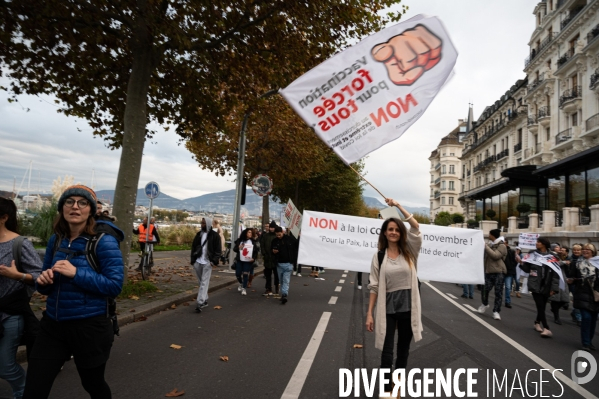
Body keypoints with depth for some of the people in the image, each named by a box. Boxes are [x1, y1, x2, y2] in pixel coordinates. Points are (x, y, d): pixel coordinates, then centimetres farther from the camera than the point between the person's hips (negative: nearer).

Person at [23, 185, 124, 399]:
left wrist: (76, 273, -26)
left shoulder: (104, 241, -15)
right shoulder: (55, 240, 3)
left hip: (90, 326, -5)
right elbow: (47, 286, 13)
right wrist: (43, 280, -11)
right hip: (52, 325, 5)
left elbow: (115, 285, -18)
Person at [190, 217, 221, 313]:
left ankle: (200, 303, -12)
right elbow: (193, 246, 12)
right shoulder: (199, 234, 10)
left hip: (207, 262, -5)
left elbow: (218, 250, -5)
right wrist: (193, 259, 5)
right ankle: (205, 300, 23)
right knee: (200, 282, 12)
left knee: (204, 282, -9)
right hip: (198, 262, 5)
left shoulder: (215, 235, -4)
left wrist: (214, 260, -14)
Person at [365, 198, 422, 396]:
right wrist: (369, 313, -4)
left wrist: (398, 205, -9)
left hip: (408, 307, 2)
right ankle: (386, 390, 20)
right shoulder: (379, 256, 0)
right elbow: (374, 287, 0)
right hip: (387, 308, -1)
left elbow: (415, 226, -10)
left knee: (403, 349, 15)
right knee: (387, 351, 4)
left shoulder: (409, 252, 2)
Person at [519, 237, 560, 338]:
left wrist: (554, 287, -9)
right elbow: (527, 269, 4)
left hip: (546, 286, 0)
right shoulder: (533, 254, 2)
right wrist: (521, 263, -15)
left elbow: (555, 273, -4)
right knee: (540, 306, -4)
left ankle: (537, 322, 33)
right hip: (535, 285, 0)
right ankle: (546, 328, -2)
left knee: (542, 306, 11)